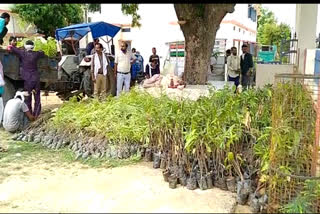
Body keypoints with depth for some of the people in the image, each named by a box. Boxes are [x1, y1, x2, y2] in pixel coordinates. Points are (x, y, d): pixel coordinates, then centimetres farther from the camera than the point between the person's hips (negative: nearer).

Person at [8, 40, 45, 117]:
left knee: (28, 98, 5)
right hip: (36, 78, 3)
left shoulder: (23, 53, -7)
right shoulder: (36, 54, 0)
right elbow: (42, 53, 20)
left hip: (28, 79, -3)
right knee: (37, 97, 13)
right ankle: (36, 113, 18)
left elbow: (11, 48, -1)